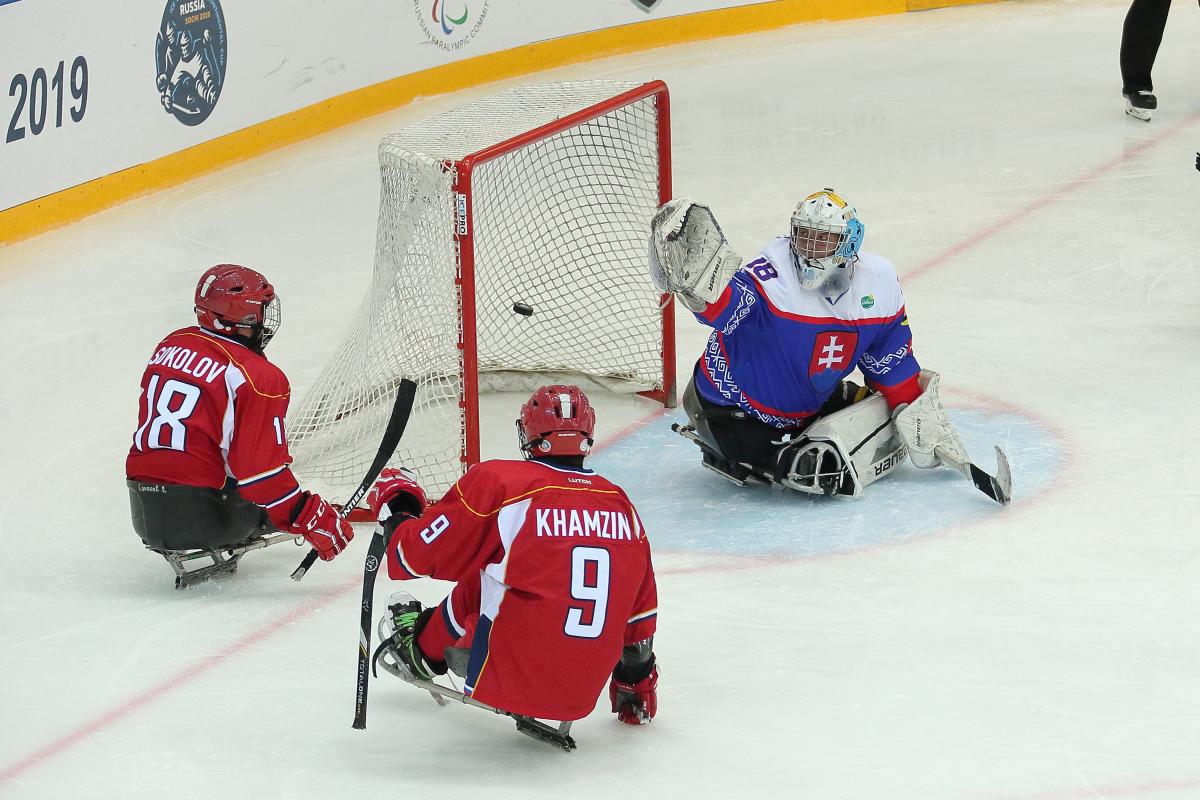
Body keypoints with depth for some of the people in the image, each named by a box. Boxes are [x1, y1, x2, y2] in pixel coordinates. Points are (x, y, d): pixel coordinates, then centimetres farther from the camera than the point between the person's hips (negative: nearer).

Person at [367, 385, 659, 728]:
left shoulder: (496, 483, -9)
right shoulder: (620, 503, 5)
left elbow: (412, 558, -2)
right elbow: (640, 607, 17)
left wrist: (393, 504, 20)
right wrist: (638, 684, 33)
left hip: (509, 682, -4)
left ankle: (420, 649, 46)